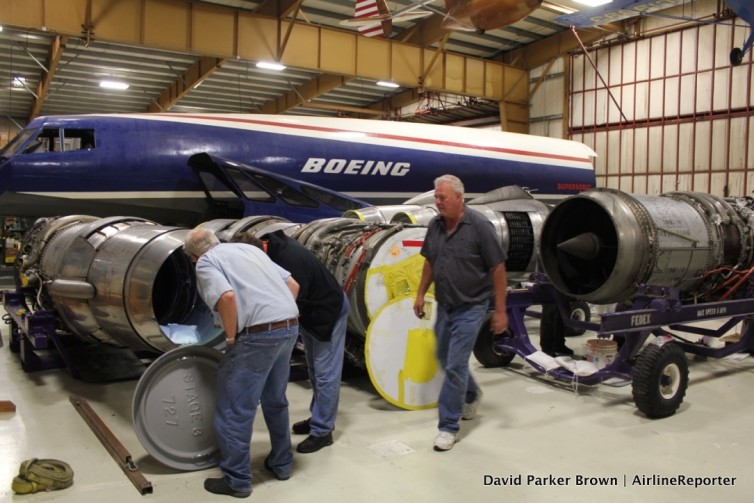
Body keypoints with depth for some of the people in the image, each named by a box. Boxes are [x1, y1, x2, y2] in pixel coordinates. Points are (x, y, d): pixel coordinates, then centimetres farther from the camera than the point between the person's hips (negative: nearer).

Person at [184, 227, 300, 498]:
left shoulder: (206, 262, 3)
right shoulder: (249, 248, 23)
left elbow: (228, 296, -18)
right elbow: (293, 285, 19)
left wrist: (231, 337, -5)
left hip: (259, 334, -8)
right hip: (290, 326, 8)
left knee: (235, 408, 6)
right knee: (275, 400, 24)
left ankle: (237, 480, 16)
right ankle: (281, 464, 36)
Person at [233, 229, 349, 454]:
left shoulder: (290, 260, -36)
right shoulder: (269, 245, -10)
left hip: (329, 310, -9)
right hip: (309, 310, 9)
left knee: (325, 373, -4)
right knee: (315, 369, 18)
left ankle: (322, 431, 5)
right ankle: (319, 418, 31)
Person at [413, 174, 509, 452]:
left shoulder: (479, 225, -17)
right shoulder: (435, 225, 0)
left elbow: (498, 269, -14)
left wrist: (500, 311, -13)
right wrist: (420, 294, 12)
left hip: (470, 307, -6)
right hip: (444, 305, 7)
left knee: (455, 365, -6)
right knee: (445, 359, 19)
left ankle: (448, 427, 8)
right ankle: (471, 396, 47)